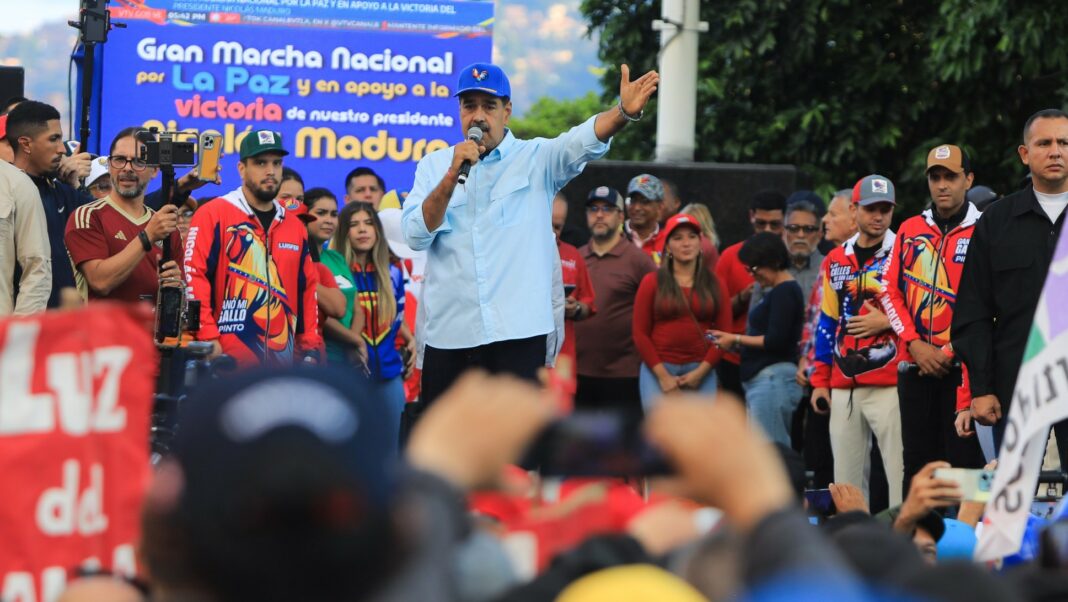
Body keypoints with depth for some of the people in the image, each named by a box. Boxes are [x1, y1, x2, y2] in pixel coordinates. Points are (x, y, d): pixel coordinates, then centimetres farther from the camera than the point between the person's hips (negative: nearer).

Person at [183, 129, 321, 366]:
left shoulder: (295, 226, 17)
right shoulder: (213, 215, -2)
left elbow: (308, 290, 20)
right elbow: (194, 276, -9)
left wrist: (310, 348, 12)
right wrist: (208, 337, -15)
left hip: (282, 357, 6)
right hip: (229, 359, -6)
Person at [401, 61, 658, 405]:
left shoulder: (537, 160, 4)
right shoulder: (434, 166, 10)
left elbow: (583, 142, -16)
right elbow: (416, 235, -3)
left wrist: (625, 112, -37)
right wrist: (453, 175, -14)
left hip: (518, 334, -2)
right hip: (448, 337, 2)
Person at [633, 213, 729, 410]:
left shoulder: (713, 283, 10)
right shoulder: (652, 282, 6)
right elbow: (640, 333, 2)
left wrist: (701, 371, -6)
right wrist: (663, 375, -6)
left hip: (701, 372, 1)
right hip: (658, 369, -1)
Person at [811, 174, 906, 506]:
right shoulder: (836, 261, 16)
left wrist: (887, 322, -13)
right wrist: (820, 379, 17)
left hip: (890, 385, -6)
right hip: (844, 388, 6)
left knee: (900, 473, -11)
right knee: (845, 479, 8)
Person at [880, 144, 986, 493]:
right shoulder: (910, 230, 13)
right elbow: (892, 292, 12)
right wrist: (915, 344, -2)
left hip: (960, 369, -5)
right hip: (915, 368, 5)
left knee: (964, 461, -8)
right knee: (917, 463, 8)